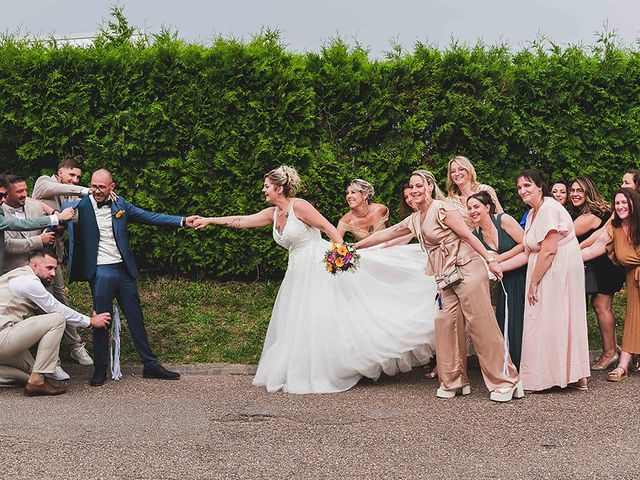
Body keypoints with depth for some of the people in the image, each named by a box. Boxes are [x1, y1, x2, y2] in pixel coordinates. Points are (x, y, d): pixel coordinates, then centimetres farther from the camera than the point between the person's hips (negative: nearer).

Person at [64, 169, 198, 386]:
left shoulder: (120, 204, 7)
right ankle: (101, 369, 13)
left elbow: (149, 217, 9)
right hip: (100, 271, -4)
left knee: (136, 318, 10)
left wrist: (182, 221, 4)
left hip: (124, 269, 4)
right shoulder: (81, 206, -4)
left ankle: (150, 364, 19)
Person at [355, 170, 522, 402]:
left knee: (482, 324, -8)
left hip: (467, 269, -8)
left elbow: (468, 235, -10)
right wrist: (355, 246, 27)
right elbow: (386, 234, 23)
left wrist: (490, 260, -13)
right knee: (446, 324, 1)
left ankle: (506, 382, -3)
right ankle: (455, 381, 11)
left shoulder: (442, 209, -9)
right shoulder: (414, 220, 16)